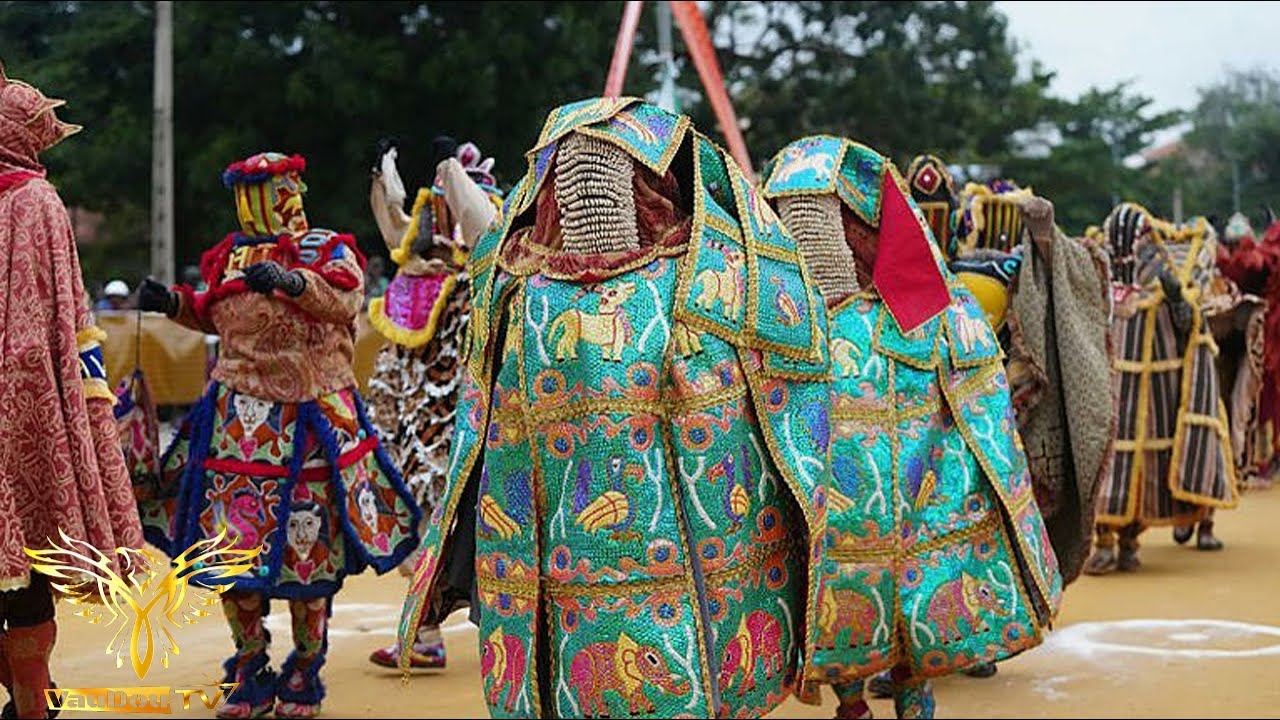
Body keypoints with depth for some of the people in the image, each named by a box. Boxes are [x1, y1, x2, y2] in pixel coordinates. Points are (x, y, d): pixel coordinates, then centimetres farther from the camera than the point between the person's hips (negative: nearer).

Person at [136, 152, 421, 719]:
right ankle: (249, 673, 19)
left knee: (306, 549, 3)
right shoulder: (232, 255, 11)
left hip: (307, 425, -4)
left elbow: (345, 297, -25)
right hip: (238, 421, 5)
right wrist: (175, 302, 10)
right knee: (233, 543, 4)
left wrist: (294, 282, -41)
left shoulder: (327, 250, -4)